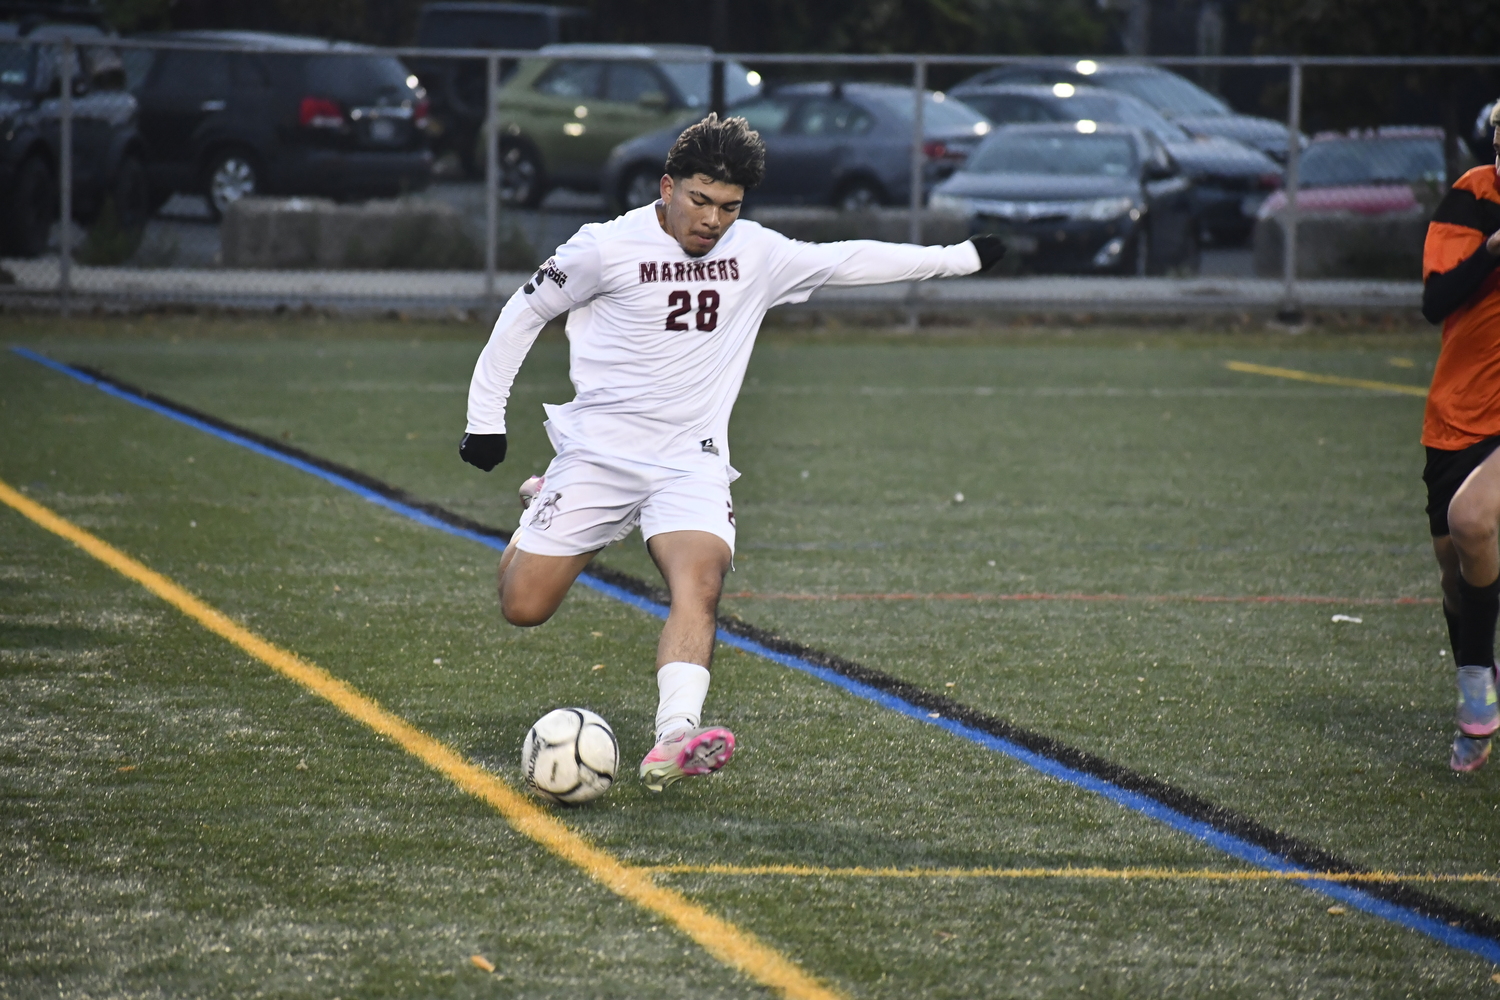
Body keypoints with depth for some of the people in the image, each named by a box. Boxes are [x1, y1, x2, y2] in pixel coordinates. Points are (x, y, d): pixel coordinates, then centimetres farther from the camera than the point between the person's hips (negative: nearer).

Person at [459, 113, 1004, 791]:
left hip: (690, 461, 2)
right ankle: (544, 511, 30)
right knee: (524, 608, -4)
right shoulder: (608, 246, -8)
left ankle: (673, 743, -40)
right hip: (599, 449, -2)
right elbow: (524, 313, 2)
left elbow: (849, 260, 17)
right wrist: (486, 417, 0)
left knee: (700, 581, -25)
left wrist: (961, 257, 17)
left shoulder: (756, 254, 6)